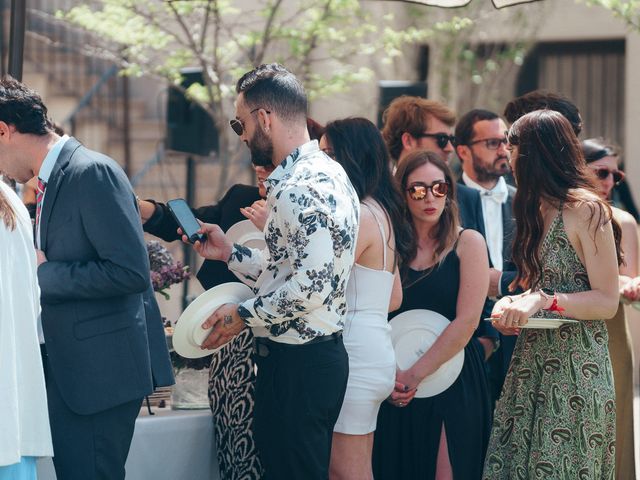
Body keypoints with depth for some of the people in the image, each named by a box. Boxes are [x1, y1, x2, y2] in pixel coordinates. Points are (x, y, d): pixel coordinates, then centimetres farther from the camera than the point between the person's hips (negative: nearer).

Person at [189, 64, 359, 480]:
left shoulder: (298, 188, -19)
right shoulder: (324, 172, 14)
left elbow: (312, 285, -26)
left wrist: (244, 315, -14)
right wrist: (231, 253, 19)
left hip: (298, 363, -10)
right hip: (321, 353, 10)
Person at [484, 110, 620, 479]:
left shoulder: (587, 209, -11)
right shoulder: (539, 210, 15)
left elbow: (607, 302, -13)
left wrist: (545, 300, -24)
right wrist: (516, 306, 3)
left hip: (575, 368, -8)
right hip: (533, 363, 8)